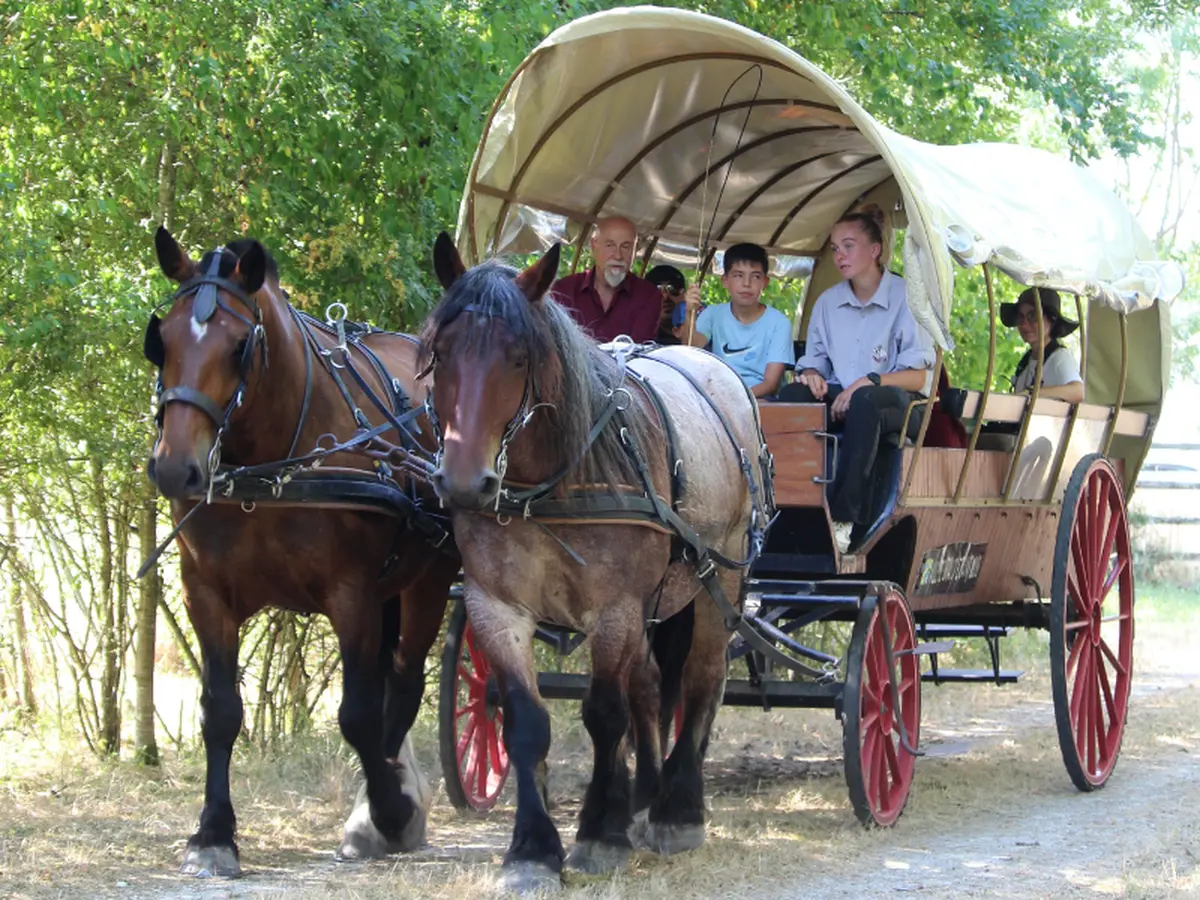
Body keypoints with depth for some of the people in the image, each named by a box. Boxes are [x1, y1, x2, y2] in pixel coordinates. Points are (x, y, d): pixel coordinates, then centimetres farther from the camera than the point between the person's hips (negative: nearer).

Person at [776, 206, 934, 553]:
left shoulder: (906, 298, -4)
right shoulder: (828, 302, 13)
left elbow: (918, 377, -9)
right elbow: (813, 362, 17)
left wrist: (870, 381, -24)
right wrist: (812, 375, -9)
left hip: (898, 402, -5)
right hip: (839, 399, 5)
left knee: (865, 400, -41)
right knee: (792, 395, -27)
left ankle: (843, 518, -43)